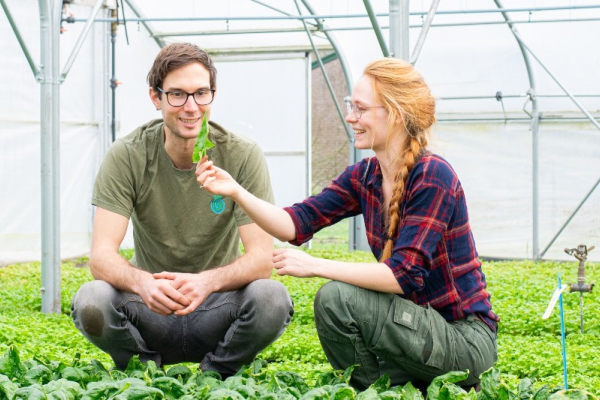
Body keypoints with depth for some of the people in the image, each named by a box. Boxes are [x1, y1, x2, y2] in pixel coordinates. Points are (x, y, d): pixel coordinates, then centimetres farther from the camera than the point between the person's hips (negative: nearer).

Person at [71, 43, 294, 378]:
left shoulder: (243, 156, -10)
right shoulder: (127, 157, -10)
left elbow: (262, 257, -17)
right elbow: (102, 255, -18)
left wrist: (208, 281, -38)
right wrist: (142, 283, -41)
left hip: (216, 307, 0)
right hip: (151, 308, 0)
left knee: (272, 298, -31)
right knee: (90, 302, -31)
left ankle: (216, 375, -1)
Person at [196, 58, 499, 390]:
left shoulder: (432, 177, -19)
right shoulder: (363, 176, 4)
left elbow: (405, 274, -26)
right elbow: (295, 224, -1)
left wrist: (315, 266, -24)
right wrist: (236, 192, -15)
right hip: (422, 325, 8)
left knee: (336, 298, -22)